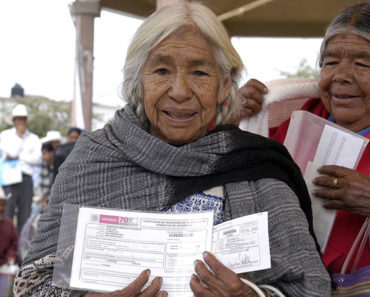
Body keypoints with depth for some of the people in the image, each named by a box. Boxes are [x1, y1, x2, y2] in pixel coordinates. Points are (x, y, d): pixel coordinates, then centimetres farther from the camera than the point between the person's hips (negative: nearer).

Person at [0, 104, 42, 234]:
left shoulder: (34, 138, 14)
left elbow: (37, 158, 0)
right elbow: (11, 152, -8)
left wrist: (19, 156, -6)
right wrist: (19, 135, -2)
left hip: (26, 178, 3)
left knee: (24, 214, 2)